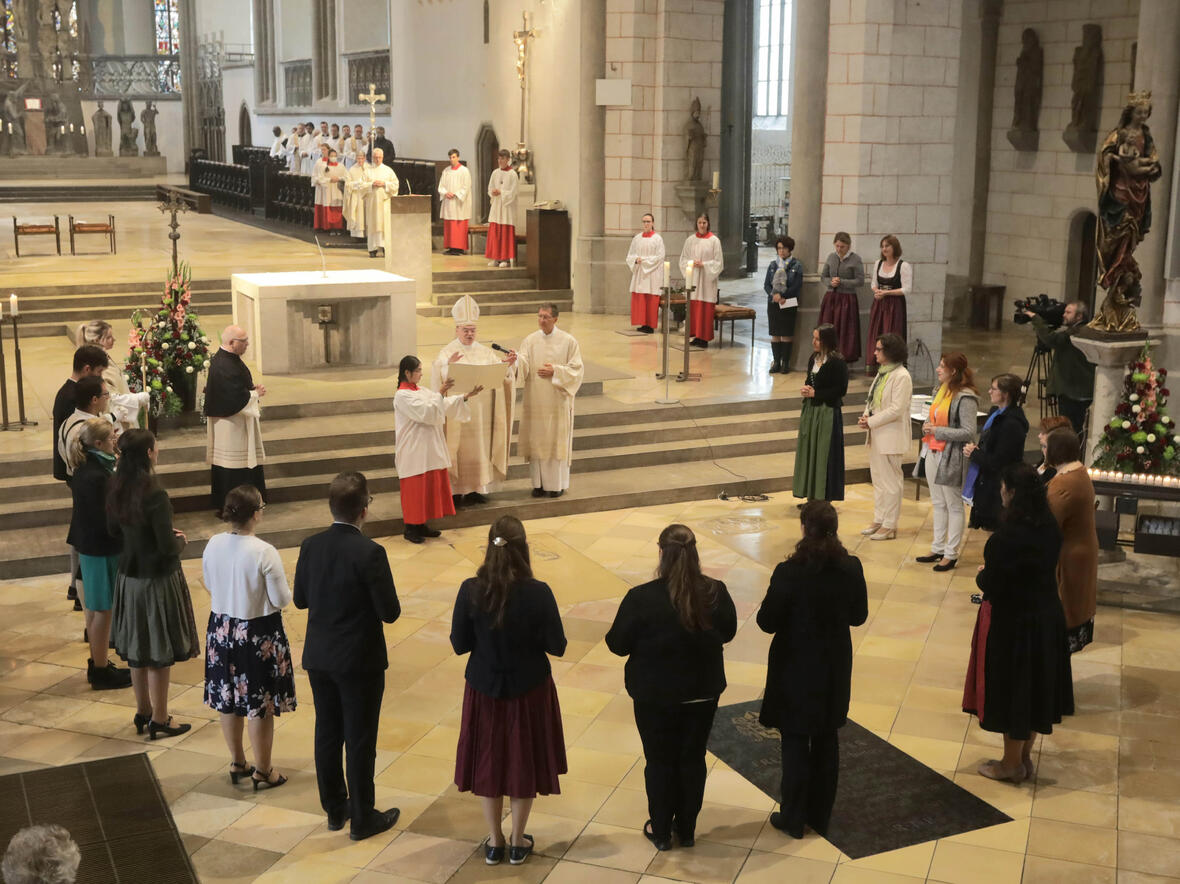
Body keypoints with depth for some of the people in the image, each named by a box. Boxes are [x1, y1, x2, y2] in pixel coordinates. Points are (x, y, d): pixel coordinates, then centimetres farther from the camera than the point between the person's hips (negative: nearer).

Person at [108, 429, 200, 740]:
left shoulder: (117, 489, -3)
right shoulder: (154, 495, -26)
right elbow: (167, 547, -24)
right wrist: (181, 540, -2)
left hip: (129, 577, 8)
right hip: (157, 580, -7)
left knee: (137, 647, 19)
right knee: (160, 653, 6)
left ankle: (143, 713, 33)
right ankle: (159, 721, 17)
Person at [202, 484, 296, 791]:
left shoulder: (213, 545, -8)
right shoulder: (265, 553, -25)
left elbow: (209, 584, 7)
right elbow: (282, 599, -17)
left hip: (222, 630, 6)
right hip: (259, 635, -5)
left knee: (228, 699, 20)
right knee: (260, 706, 9)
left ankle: (237, 763, 36)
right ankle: (263, 772, 21)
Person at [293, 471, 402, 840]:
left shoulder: (310, 546, -5)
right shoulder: (370, 553, -23)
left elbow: (300, 599, 5)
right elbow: (390, 612, -18)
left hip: (318, 657, 6)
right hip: (360, 661, -5)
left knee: (327, 733, 17)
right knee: (360, 740, 7)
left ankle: (334, 808, 31)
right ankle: (363, 818, 19)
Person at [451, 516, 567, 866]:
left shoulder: (470, 590, -17)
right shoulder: (538, 592, -21)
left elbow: (459, 644, -8)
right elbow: (556, 646, -13)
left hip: (484, 687, 1)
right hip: (528, 689, -1)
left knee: (487, 760, 18)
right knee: (524, 760, 17)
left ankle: (494, 842, 30)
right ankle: (517, 842, 29)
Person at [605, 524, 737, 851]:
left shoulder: (642, 598, -23)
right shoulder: (715, 593, -13)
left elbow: (618, 644, -14)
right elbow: (728, 632, 3)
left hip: (655, 695, -3)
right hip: (704, 692, 3)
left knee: (659, 761, 15)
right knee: (693, 759, 18)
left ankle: (661, 830, 28)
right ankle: (687, 829, 31)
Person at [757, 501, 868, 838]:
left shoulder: (789, 572, -23)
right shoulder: (851, 569, -11)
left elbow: (767, 621, -15)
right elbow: (858, 616, 1)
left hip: (796, 669, -4)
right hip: (834, 669, 4)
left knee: (795, 743, 10)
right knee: (826, 741, 17)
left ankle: (793, 819, 21)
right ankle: (820, 816, 29)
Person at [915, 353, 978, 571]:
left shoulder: (965, 398, -18)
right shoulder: (940, 390, 9)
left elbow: (968, 433, -21)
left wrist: (937, 430, -19)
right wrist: (927, 425, -1)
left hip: (951, 458, -9)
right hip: (932, 453, 9)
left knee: (954, 506, 3)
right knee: (938, 504, 17)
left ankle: (951, 554, 11)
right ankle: (938, 549, 27)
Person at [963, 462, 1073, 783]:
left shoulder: (1007, 536, -27)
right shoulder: (1049, 528, -3)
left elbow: (990, 585, -22)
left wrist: (982, 575, 0)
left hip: (1011, 623, -7)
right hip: (1046, 618, 7)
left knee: (1010, 690, 9)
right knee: (1035, 685, 20)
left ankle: (1011, 765, 24)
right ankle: (1025, 757, 35)